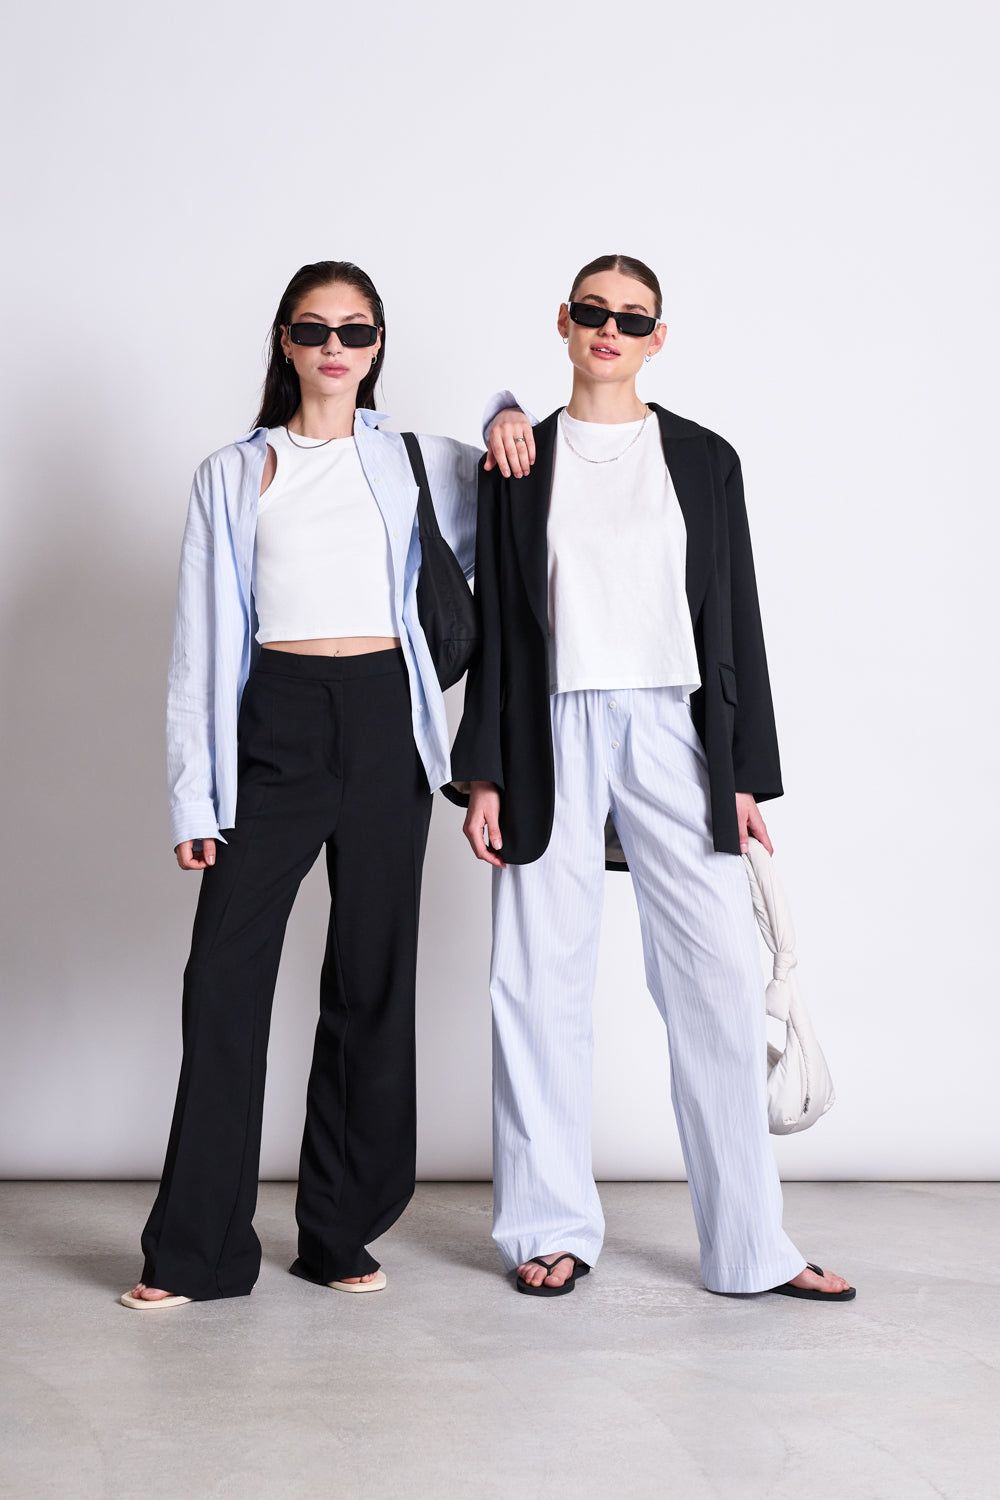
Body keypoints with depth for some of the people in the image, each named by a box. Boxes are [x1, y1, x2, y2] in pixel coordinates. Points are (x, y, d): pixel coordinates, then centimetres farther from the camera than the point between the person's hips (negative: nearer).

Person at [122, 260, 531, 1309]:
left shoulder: (414, 462, 13)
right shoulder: (233, 476, 9)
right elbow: (201, 641, 5)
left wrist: (509, 418, 4)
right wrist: (194, 796, -2)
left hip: (384, 722, 1)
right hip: (274, 721, -1)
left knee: (372, 979, 4)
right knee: (226, 975, -8)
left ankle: (341, 1233, 16)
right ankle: (196, 1251, 2)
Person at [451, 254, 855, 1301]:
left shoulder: (703, 459, 10)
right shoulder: (522, 461, 9)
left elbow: (736, 621, 8)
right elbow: (494, 622, 7)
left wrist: (745, 773, 2)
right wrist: (484, 773, 1)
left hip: (673, 732, 0)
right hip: (552, 734, 0)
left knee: (720, 978, -4)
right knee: (543, 979, 2)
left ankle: (748, 1244, 5)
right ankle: (553, 1229, 15)